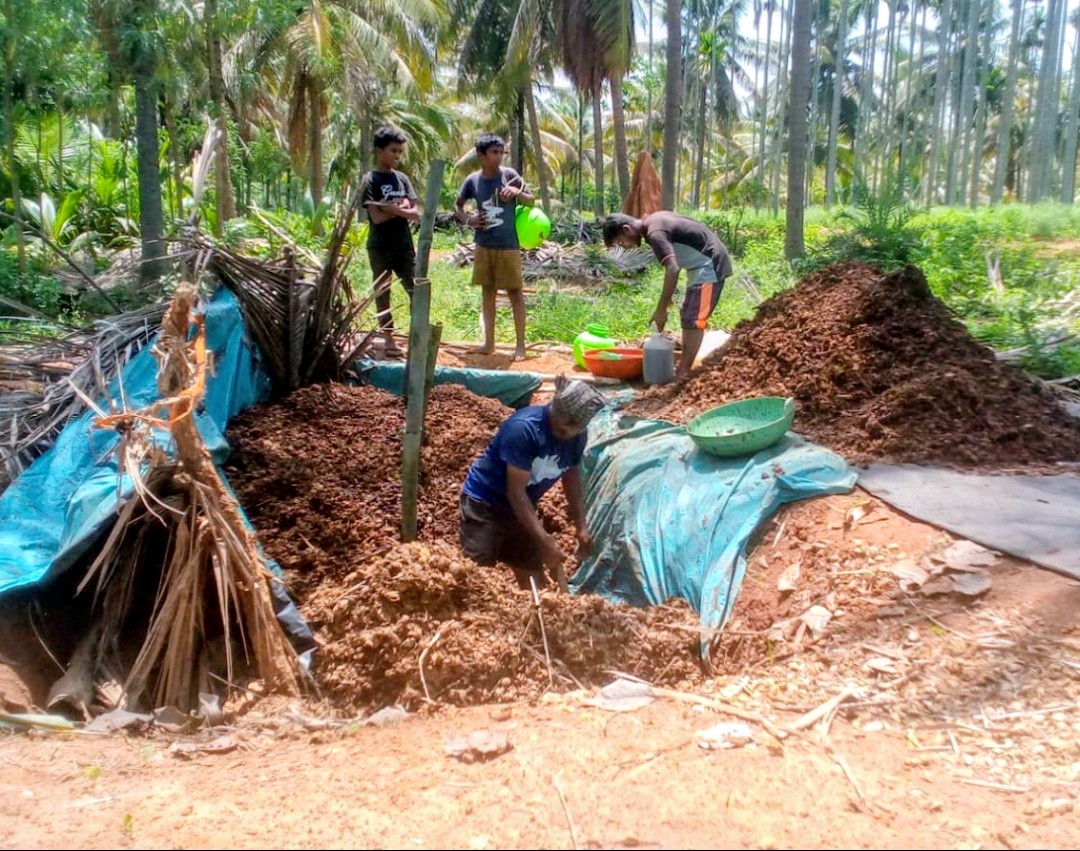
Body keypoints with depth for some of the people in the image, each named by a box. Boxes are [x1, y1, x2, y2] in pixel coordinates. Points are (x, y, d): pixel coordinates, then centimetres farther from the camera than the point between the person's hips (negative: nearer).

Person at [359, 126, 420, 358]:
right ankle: (389, 340, 12)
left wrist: (391, 208, -13)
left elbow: (415, 214, 2)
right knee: (382, 294, 4)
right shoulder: (370, 180, -5)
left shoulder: (402, 179, 9)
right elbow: (377, 217, -15)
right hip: (380, 248, -4)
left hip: (405, 246, 4)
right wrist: (401, 207, -8)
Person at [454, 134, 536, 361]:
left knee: (515, 292, -1)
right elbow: (457, 205, 15)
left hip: (508, 246, -3)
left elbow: (531, 201, 1)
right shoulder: (473, 180, 0)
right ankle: (489, 341, 21)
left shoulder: (509, 175, -7)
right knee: (488, 291, 11)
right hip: (484, 246, 3)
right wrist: (468, 220, -4)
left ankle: (521, 345, 5)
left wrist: (517, 192, -19)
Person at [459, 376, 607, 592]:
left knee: (534, 577, 11)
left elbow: (572, 479, 7)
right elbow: (516, 492, -29)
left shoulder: (576, 436, -9)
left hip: (522, 508, 7)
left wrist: (582, 527, 0)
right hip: (484, 502, -7)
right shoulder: (524, 428, -30)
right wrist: (544, 540, -30)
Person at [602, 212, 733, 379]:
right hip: (703, 264, 11)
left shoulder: (654, 233, -22)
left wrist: (661, 309, -25)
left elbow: (672, 270, -30)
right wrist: (668, 294, 18)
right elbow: (674, 265, 18)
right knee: (687, 316, 14)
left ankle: (682, 375, -10)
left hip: (710, 266, -11)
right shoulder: (653, 220, 8)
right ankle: (684, 368, 19)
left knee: (694, 320, -11)